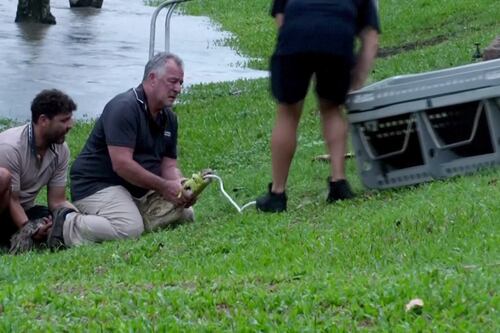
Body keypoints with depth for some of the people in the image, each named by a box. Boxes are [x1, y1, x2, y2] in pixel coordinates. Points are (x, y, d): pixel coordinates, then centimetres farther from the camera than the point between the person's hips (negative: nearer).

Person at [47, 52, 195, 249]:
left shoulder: (168, 117, 11)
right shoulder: (124, 107, -18)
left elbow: (169, 165, 10)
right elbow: (122, 164, -24)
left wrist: (180, 187, -13)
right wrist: (164, 186, -22)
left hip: (139, 190, 10)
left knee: (185, 214, -1)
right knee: (130, 229, -32)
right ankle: (69, 226, -13)